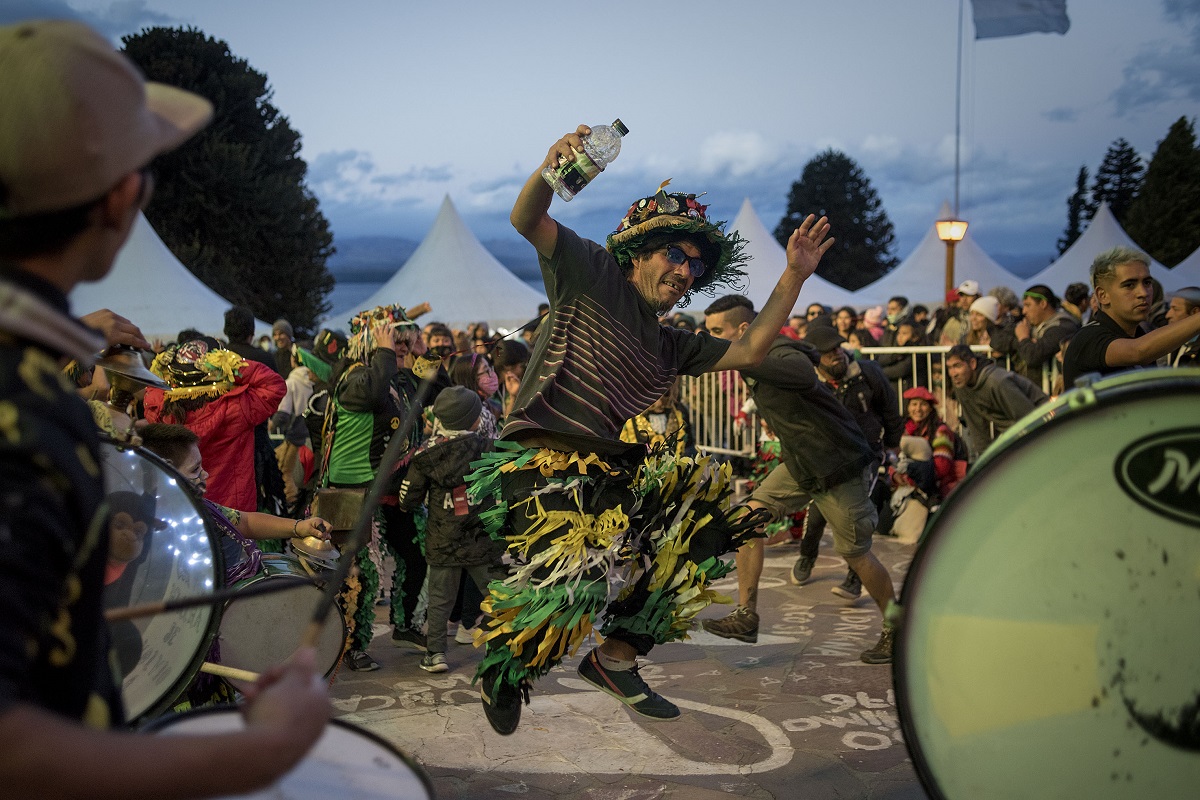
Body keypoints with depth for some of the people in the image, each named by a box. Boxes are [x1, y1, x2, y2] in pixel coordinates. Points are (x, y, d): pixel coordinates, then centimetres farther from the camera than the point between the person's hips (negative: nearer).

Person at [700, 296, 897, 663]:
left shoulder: (781, 353, -27)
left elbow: (804, 376, -51)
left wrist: (739, 358, -53)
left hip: (840, 466, -8)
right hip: (800, 464, 8)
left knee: (855, 553, 3)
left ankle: (896, 630, 25)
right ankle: (745, 617, 3)